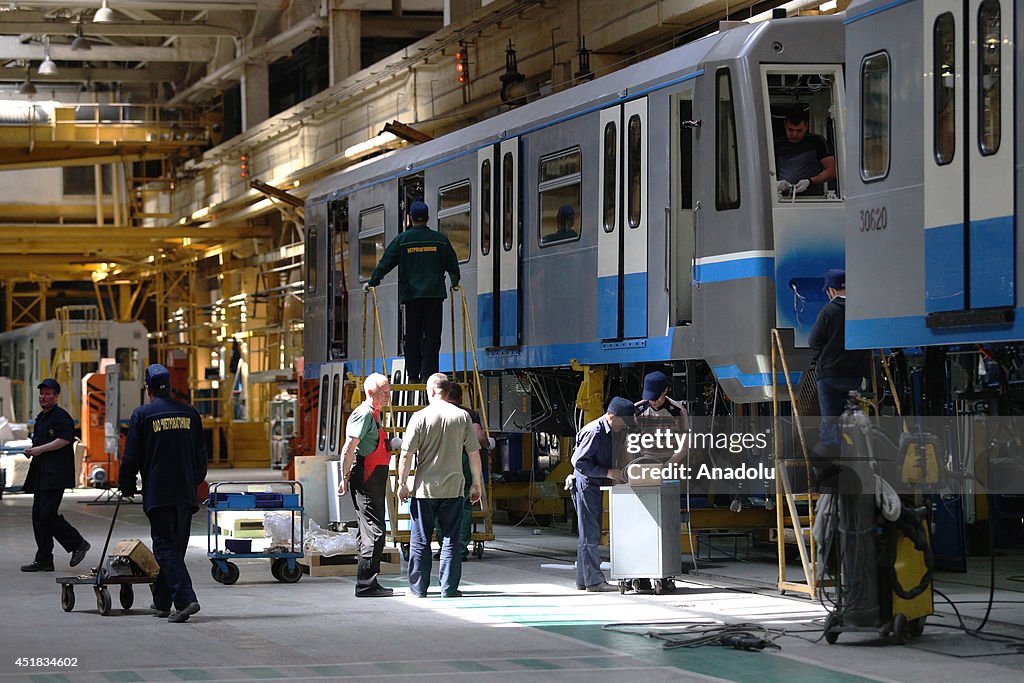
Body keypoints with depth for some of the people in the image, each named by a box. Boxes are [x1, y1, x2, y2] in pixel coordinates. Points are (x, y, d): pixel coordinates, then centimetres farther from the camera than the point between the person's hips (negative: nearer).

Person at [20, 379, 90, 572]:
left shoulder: (61, 417, -9)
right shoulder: (41, 418, 22)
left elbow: (65, 439, -21)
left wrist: (40, 449, -18)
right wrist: (31, 451, 12)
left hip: (56, 474, -10)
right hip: (42, 475, 10)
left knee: (47, 513, -16)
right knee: (39, 515, 6)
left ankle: (78, 544, -2)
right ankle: (43, 560, 8)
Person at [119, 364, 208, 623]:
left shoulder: (143, 414, -5)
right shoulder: (189, 413, 9)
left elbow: (131, 456, -3)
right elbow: (201, 455, 16)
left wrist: (126, 487, 12)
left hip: (158, 494, -5)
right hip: (186, 494, 5)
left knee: (165, 547, -5)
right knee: (176, 547, 13)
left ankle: (185, 599, -21)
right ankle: (162, 603, 21)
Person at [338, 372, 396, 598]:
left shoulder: (374, 415, 19)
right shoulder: (363, 414, -13)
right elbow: (348, 449, -19)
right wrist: (345, 478, -19)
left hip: (375, 481, 11)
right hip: (366, 482, -11)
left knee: (371, 531, 13)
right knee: (374, 531, -12)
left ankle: (368, 584, 18)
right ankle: (366, 585, -12)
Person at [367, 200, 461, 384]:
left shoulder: (402, 240, 2)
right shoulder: (440, 239, 6)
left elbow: (385, 263, 1)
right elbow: (453, 265, 14)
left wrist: (372, 282, 13)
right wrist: (455, 282, 32)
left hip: (411, 293, 0)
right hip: (434, 293, 0)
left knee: (412, 336, 4)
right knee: (432, 335, 1)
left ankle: (413, 376, 2)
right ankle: (427, 374, -8)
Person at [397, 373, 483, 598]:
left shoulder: (420, 417, -7)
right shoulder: (462, 416, 0)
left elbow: (406, 454, -8)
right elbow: (474, 453, 2)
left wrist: (402, 483, 2)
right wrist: (476, 483, 11)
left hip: (424, 488, -1)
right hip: (453, 487, 1)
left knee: (420, 541, 8)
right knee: (450, 540, 7)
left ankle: (418, 587, 11)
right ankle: (449, 588, 6)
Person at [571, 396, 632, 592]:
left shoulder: (610, 432, 10)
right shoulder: (594, 433, -19)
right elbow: (579, 462, -22)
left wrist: (618, 471, 4)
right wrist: (607, 472, -24)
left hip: (595, 486, 10)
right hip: (585, 485, -10)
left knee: (591, 534, 12)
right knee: (590, 534, -8)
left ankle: (584, 580, 17)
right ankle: (594, 580, -7)